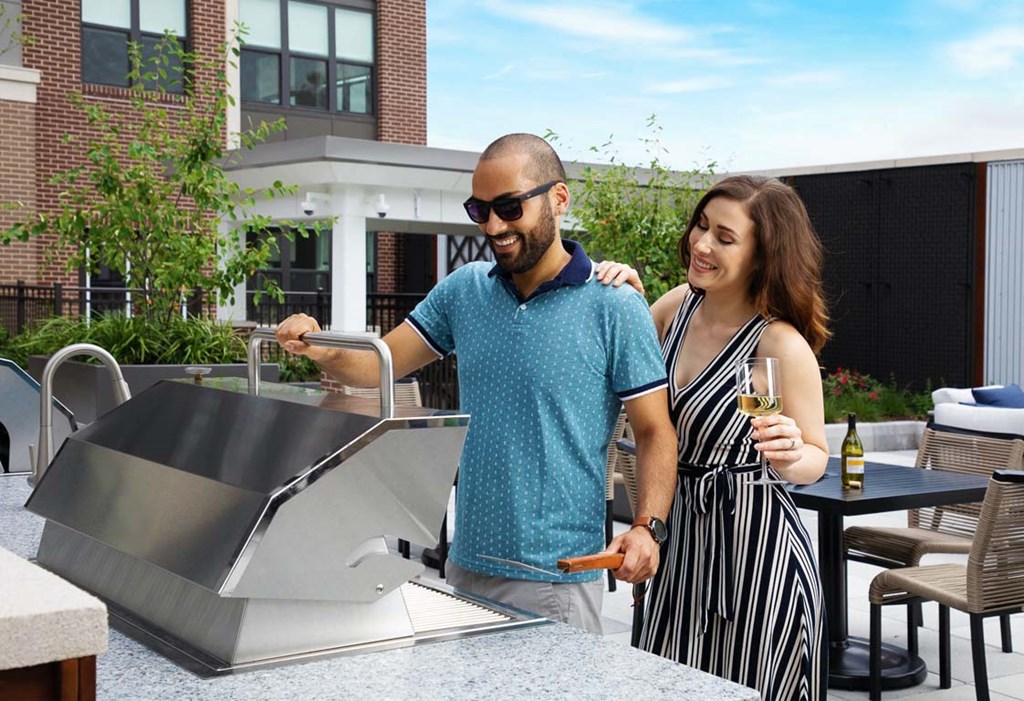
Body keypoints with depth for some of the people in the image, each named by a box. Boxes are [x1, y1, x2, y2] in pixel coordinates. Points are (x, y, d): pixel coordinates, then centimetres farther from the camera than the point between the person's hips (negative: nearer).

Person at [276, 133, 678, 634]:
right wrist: (321, 351, -14)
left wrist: (648, 527, -20)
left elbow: (655, 432, -6)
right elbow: (382, 363, 6)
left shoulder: (614, 308, -9)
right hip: (465, 565, 5)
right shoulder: (463, 290, 6)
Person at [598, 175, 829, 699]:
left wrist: (789, 458, -30)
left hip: (753, 543, -6)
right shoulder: (680, 305, -2)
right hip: (682, 534, 7)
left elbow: (815, 458, -7)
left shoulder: (782, 346, -19)